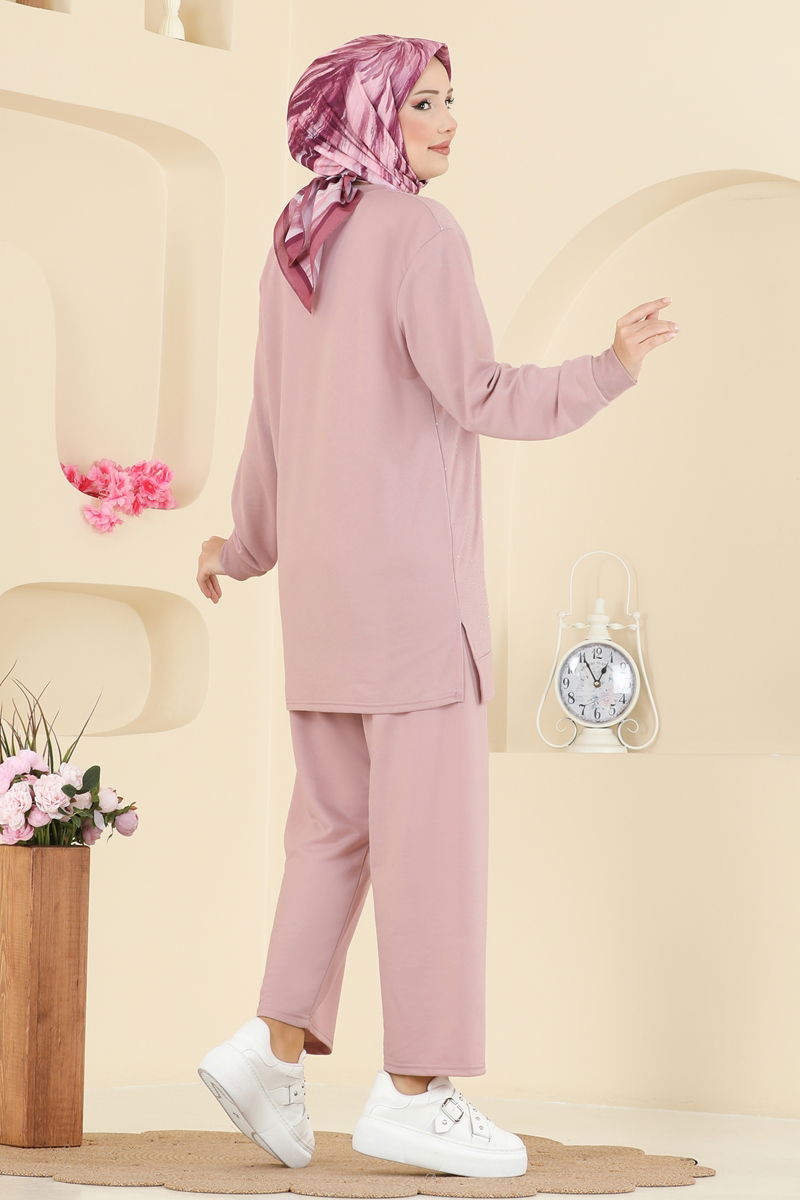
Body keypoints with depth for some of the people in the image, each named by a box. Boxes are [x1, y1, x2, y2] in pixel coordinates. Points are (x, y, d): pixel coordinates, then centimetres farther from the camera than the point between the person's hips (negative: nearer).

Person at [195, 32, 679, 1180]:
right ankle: (413, 1091, -2)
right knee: (432, 825, -4)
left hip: (320, 574, 8)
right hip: (410, 566, -8)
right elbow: (476, 394, -19)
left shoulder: (294, 250, 14)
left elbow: (273, 418, 19)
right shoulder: (419, 234, -10)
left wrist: (244, 547, 31)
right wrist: (608, 369, -20)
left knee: (340, 819, 14)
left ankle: (274, 1047, 5)